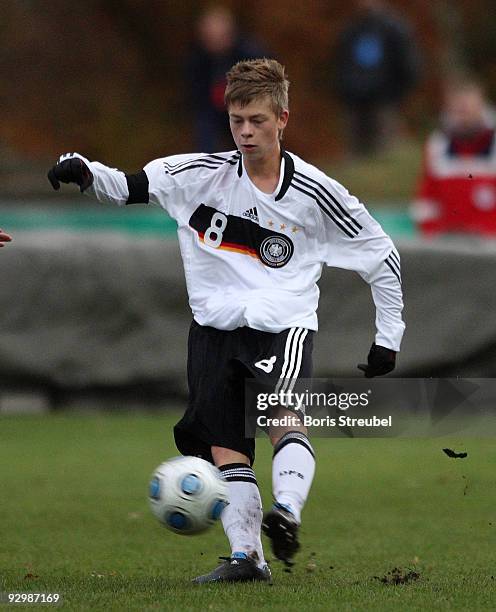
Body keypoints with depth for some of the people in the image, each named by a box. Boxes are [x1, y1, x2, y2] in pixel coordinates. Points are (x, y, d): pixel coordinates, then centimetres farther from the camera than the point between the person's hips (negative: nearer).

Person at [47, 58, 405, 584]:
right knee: (224, 447, -3)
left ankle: (286, 512, -46)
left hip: (284, 324, -3)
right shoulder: (202, 174, 0)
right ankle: (246, 556, 2)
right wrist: (85, 173, -22)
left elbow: (381, 255, 7)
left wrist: (389, 337, 6)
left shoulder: (315, 194, -3)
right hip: (215, 325, 3)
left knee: (284, 415, -31)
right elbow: (128, 187, 0)